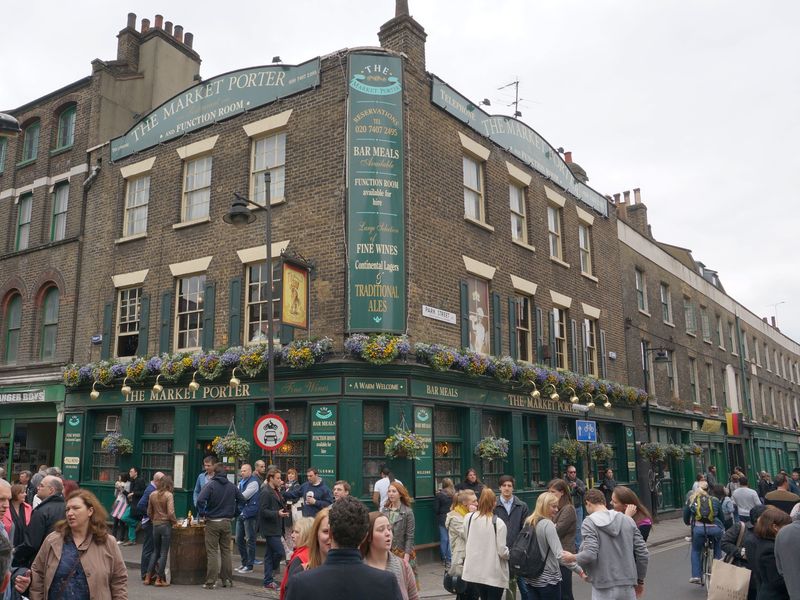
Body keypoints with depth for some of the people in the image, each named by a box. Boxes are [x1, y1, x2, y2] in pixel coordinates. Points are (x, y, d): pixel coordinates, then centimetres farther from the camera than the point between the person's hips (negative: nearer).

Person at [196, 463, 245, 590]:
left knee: (212, 552, 1)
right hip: (227, 522, 3)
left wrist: (202, 513, -8)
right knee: (226, 551, 13)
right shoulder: (232, 486, 3)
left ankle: (211, 582, 2)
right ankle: (227, 580, 16)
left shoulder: (210, 485, -10)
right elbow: (242, 500, 10)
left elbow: (200, 500, -23)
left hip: (212, 522, -3)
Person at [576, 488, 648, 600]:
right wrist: (640, 581, 17)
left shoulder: (589, 522, -8)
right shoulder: (628, 520, 5)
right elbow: (643, 554, 4)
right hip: (628, 586, 4)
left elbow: (590, 554, -19)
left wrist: (572, 558, 0)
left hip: (603, 590, -4)